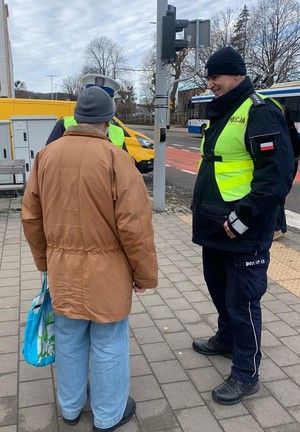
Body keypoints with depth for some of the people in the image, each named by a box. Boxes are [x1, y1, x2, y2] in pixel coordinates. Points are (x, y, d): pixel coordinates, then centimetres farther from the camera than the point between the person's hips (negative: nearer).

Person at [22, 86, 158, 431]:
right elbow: (134, 225, -18)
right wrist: (145, 273, -4)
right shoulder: (115, 158, -16)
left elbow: (31, 216, 7)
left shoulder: (46, 155, 0)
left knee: (69, 339, 21)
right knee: (108, 344, 13)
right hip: (106, 270, -5)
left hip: (62, 269, 5)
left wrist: (45, 260, 20)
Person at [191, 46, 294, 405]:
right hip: (215, 228, 9)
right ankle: (226, 339, 45)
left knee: (242, 299, 1)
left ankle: (245, 375, 18)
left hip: (242, 232, -9)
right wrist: (202, 205, 18)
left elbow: (278, 172, -23)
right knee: (219, 288, 22)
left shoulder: (259, 113, -14)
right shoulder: (220, 114, 16)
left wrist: (243, 217, -24)